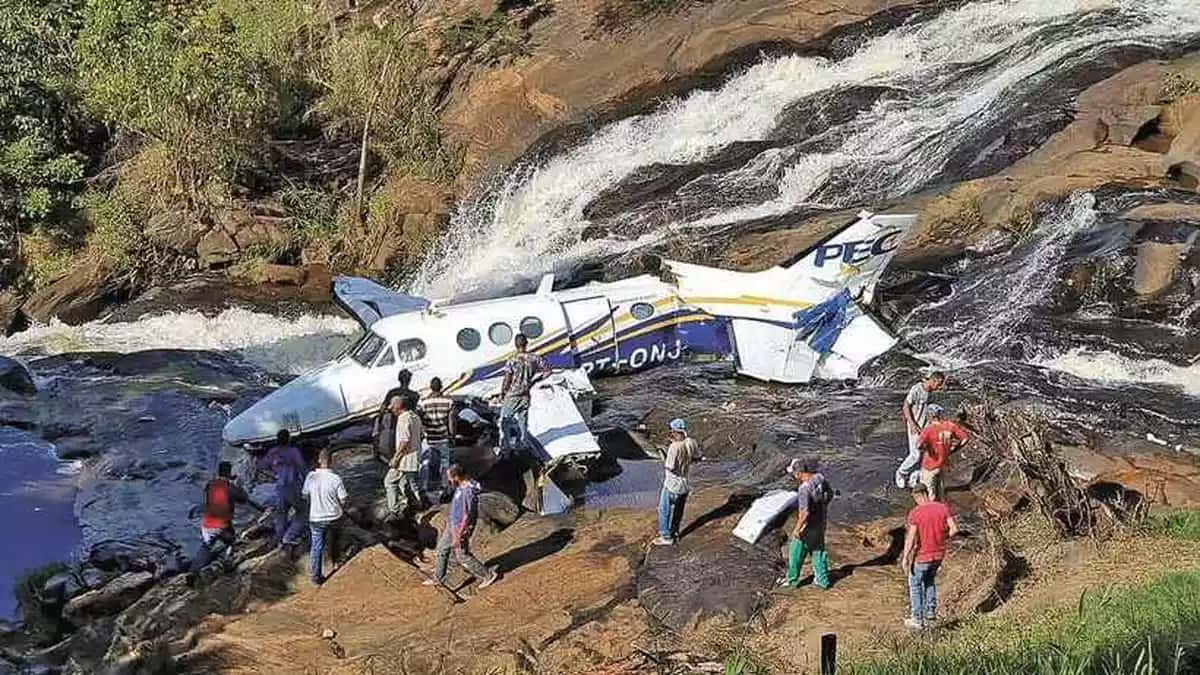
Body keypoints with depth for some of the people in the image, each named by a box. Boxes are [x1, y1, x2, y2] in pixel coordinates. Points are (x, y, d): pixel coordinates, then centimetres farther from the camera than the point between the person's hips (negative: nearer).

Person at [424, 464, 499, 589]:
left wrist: (457, 537, -23)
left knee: (462, 556, 6)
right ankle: (438, 578, 36)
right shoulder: (461, 486, -3)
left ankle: (488, 575, 19)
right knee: (442, 549, 20)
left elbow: (467, 517, -28)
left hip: (461, 529, -9)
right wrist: (448, 524, 23)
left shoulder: (468, 492, -33)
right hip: (452, 525, 10)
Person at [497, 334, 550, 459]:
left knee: (504, 422, 9)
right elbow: (548, 371, 1)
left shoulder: (512, 361, -19)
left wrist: (501, 394, 0)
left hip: (512, 396, -4)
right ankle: (521, 447, 26)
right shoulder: (534, 358, -7)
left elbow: (507, 381, -14)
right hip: (525, 395, 4)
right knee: (523, 421, 17)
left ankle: (505, 449, 10)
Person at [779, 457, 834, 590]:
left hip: (809, 525, -7)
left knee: (796, 552, 13)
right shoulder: (819, 477, -8)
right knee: (818, 551, 21)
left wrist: (797, 529, -19)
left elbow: (805, 513, -31)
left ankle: (792, 580, 29)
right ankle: (822, 581, 30)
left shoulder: (804, 489, -31)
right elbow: (830, 493, 8)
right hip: (821, 521, 7)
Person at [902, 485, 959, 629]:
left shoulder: (915, 513, -20)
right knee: (929, 580, 30)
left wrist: (905, 558, -12)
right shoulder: (943, 508, -7)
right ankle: (930, 611, 26)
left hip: (922, 556, -5)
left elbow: (911, 538, -22)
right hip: (938, 554, 5)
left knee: (915, 585, 15)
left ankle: (917, 620, 19)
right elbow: (954, 529, -10)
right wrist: (941, 537, 9)